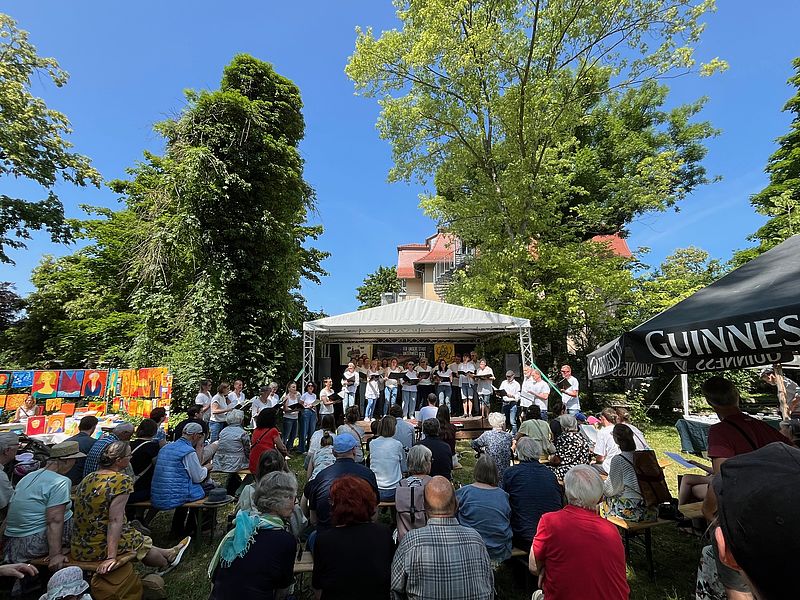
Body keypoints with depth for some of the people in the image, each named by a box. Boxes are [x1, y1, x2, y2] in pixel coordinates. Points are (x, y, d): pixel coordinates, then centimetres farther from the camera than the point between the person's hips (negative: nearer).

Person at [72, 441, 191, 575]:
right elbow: (115, 520, -24)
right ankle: (166, 563, 46)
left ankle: (168, 554, 46)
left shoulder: (89, 477, 1)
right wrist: (112, 557, -20)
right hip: (99, 549, -7)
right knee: (143, 542, 19)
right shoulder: (122, 481, -21)